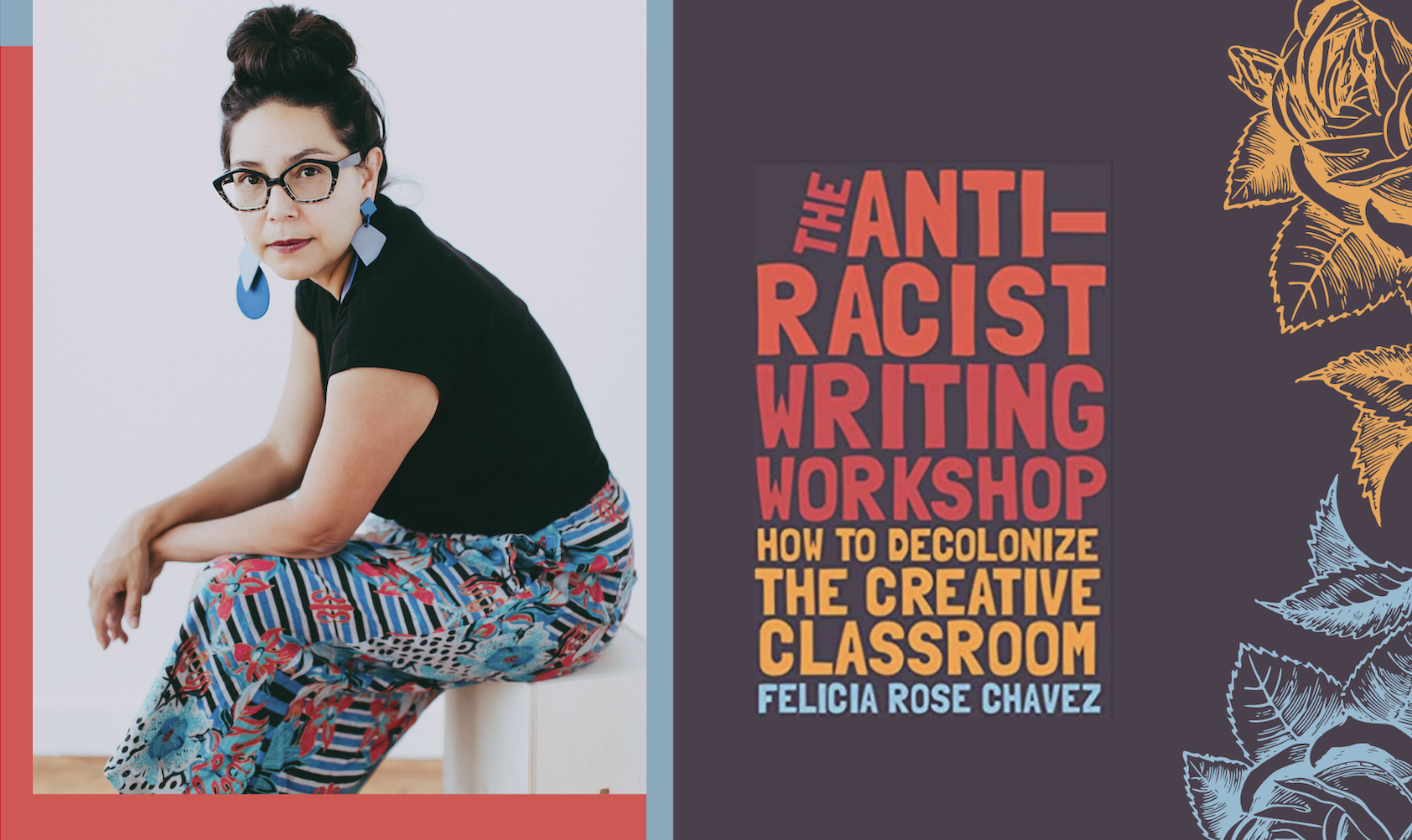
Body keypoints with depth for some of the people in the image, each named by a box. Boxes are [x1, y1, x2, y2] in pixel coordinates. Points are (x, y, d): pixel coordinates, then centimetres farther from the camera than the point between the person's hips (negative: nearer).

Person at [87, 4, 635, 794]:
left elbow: (316, 522, -22)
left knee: (250, 593, -16)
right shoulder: (330, 277, 1)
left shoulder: (404, 299, -29)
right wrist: (148, 521, -4)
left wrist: (162, 543, -8)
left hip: (554, 585, -9)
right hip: (462, 550, 9)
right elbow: (285, 457, 10)